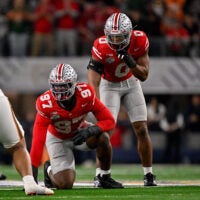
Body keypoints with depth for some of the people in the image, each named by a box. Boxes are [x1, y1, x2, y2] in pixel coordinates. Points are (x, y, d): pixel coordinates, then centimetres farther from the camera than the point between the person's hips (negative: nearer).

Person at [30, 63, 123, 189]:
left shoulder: (86, 95, -29)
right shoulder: (46, 104, -32)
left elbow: (109, 121, -22)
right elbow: (38, 141, -33)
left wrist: (90, 131, -42)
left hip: (80, 131, 2)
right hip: (58, 139, -2)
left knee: (103, 137, -31)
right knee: (65, 184, -14)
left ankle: (105, 177, -6)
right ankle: (50, 170, 23)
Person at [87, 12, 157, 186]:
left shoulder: (140, 40, -24)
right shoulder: (101, 47, -31)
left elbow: (144, 75, -18)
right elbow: (93, 82, -35)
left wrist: (131, 62, -37)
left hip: (131, 83, 2)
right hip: (109, 85, -2)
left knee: (142, 130, -1)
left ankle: (149, 174, 11)